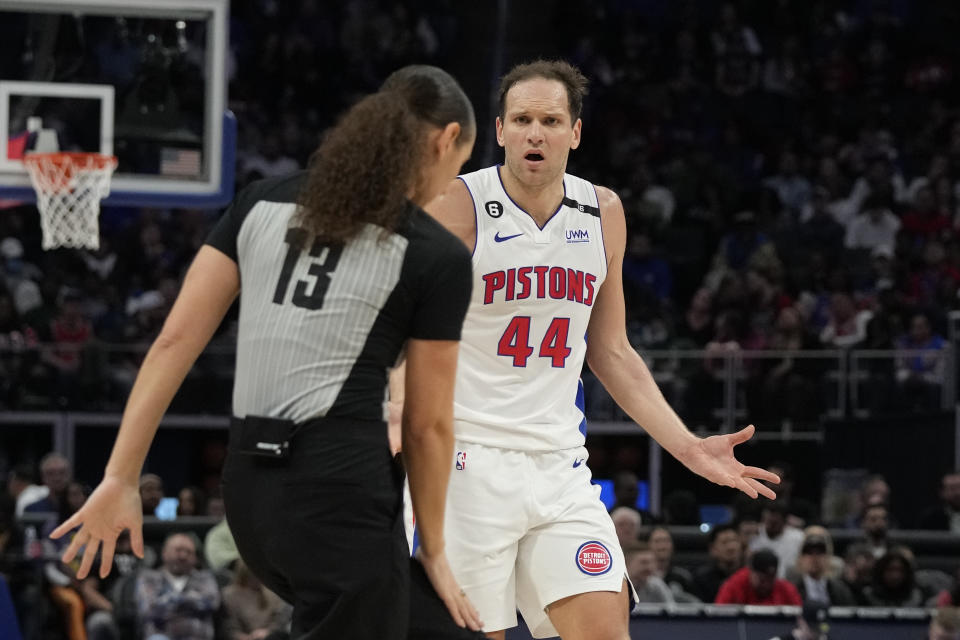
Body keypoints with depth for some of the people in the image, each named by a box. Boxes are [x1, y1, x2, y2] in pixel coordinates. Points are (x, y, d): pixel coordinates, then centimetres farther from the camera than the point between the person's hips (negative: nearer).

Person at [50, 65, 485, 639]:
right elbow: (428, 424, 2)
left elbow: (175, 341, 6)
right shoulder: (438, 257, -2)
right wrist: (433, 550, 14)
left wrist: (121, 479, 7)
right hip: (342, 486, -7)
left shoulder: (263, 203, 11)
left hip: (252, 482, 7)